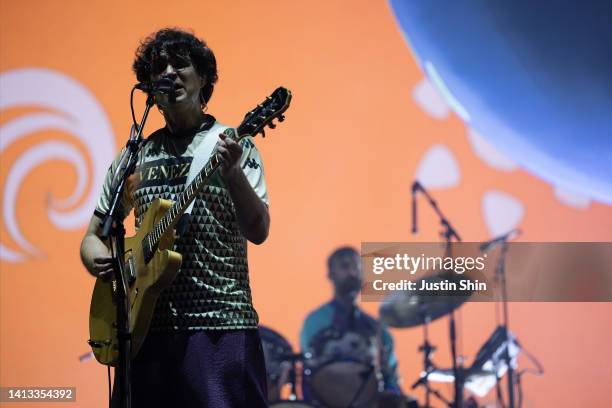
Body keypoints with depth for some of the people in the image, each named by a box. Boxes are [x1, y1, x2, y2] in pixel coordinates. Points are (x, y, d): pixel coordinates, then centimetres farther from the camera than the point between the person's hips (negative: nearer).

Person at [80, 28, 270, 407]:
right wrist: (98, 260, -4)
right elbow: (94, 235, 19)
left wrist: (232, 174, -24)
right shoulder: (133, 158, 14)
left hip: (220, 323, -4)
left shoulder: (233, 145, 3)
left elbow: (258, 231, -7)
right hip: (146, 324, 4)